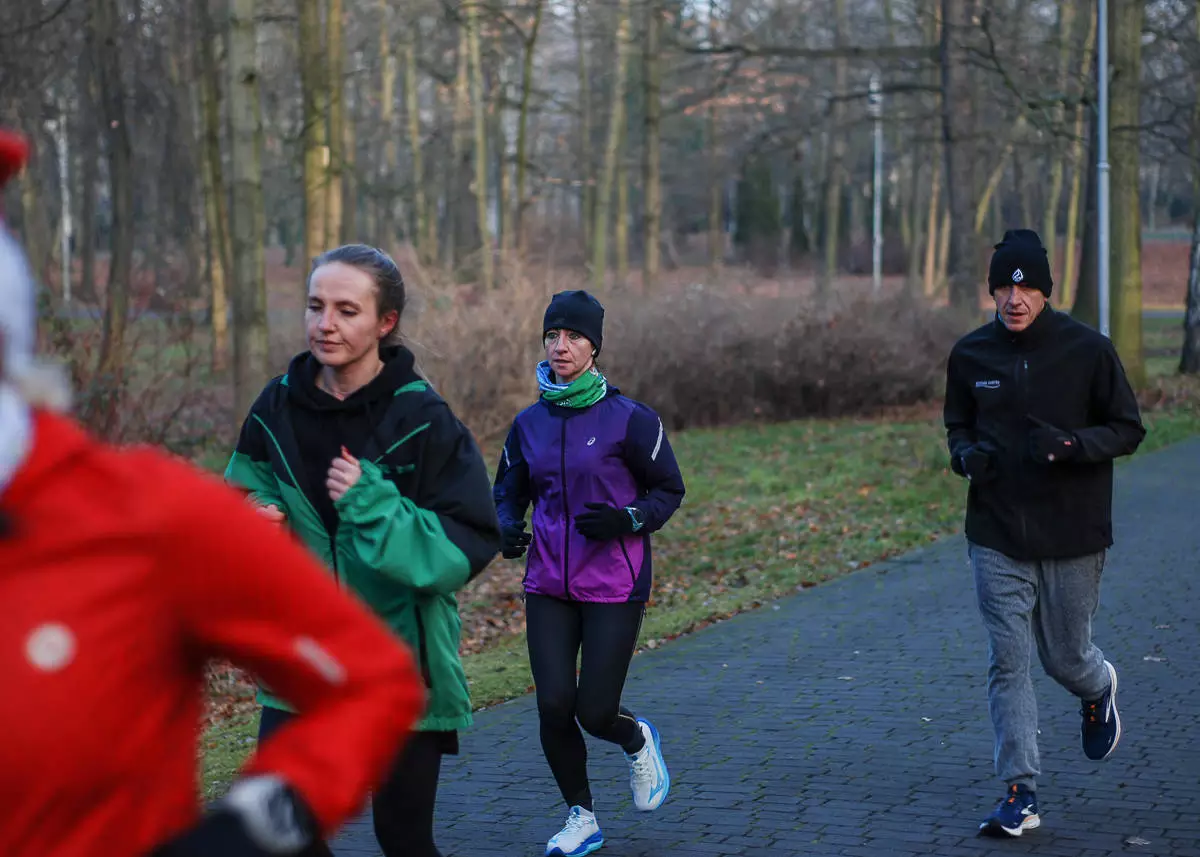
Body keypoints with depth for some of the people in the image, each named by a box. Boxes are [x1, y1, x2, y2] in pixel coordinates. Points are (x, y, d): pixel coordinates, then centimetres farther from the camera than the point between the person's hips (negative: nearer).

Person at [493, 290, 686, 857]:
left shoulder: (628, 419, -8)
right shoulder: (529, 424, 5)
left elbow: (669, 490, 0)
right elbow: (508, 492, 16)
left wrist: (626, 520, -18)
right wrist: (507, 529, -6)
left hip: (614, 588, -4)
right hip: (548, 586, 4)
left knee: (595, 712, -5)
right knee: (554, 708, -3)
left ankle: (638, 742, 32)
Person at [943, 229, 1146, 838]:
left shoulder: (1088, 350, -6)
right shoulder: (970, 356, 2)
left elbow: (1128, 431, -2)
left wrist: (1071, 443, -21)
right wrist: (965, 453, -7)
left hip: (1073, 537, -2)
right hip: (997, 539, 2)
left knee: (1065, 658, 10)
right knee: (1007, 663, -3)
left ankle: (1099, 689, 47)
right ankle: (1020, 794, 1)